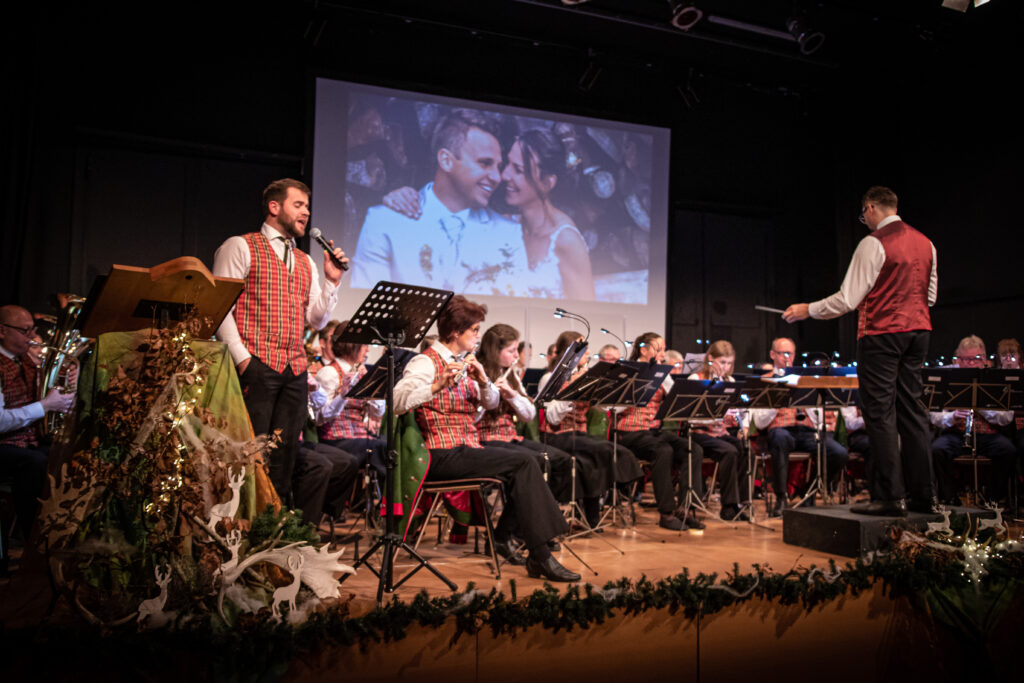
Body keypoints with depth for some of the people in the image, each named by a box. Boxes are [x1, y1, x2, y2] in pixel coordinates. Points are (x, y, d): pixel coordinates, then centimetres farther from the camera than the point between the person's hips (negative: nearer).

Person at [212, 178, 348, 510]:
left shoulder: (305, 262, 22)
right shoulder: (241, 247, 4)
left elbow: (316, 319, 18)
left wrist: (331, 281, 5)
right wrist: (242, 357, -13)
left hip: (295, 370, 6)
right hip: (257, 366, -6)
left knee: (284, 458, 5)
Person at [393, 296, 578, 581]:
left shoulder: (463, 363, 16)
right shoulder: (426, 362, -10)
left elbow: (491, 403, 11)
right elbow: (397, 402, -25)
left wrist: (483, 381, -9)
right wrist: (438, 386, -38)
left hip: (467, 448, 8)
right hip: (442, 456, -8)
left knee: (525, 461, -8)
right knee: (523, 462, -19)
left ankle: (503, 536, 5)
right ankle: (539, 556, -16)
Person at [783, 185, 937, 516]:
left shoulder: (874, 243, -11)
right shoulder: (925, 243, 12)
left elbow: (848, 299, -13)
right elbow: (930, 296, 19)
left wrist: (807, 310, -3)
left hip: (882, 332, -7)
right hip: (918, 330, 8)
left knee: (880, 412, -4)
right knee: (911, 409, 11)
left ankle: (889, 496, -4)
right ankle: (923, 494, 14)